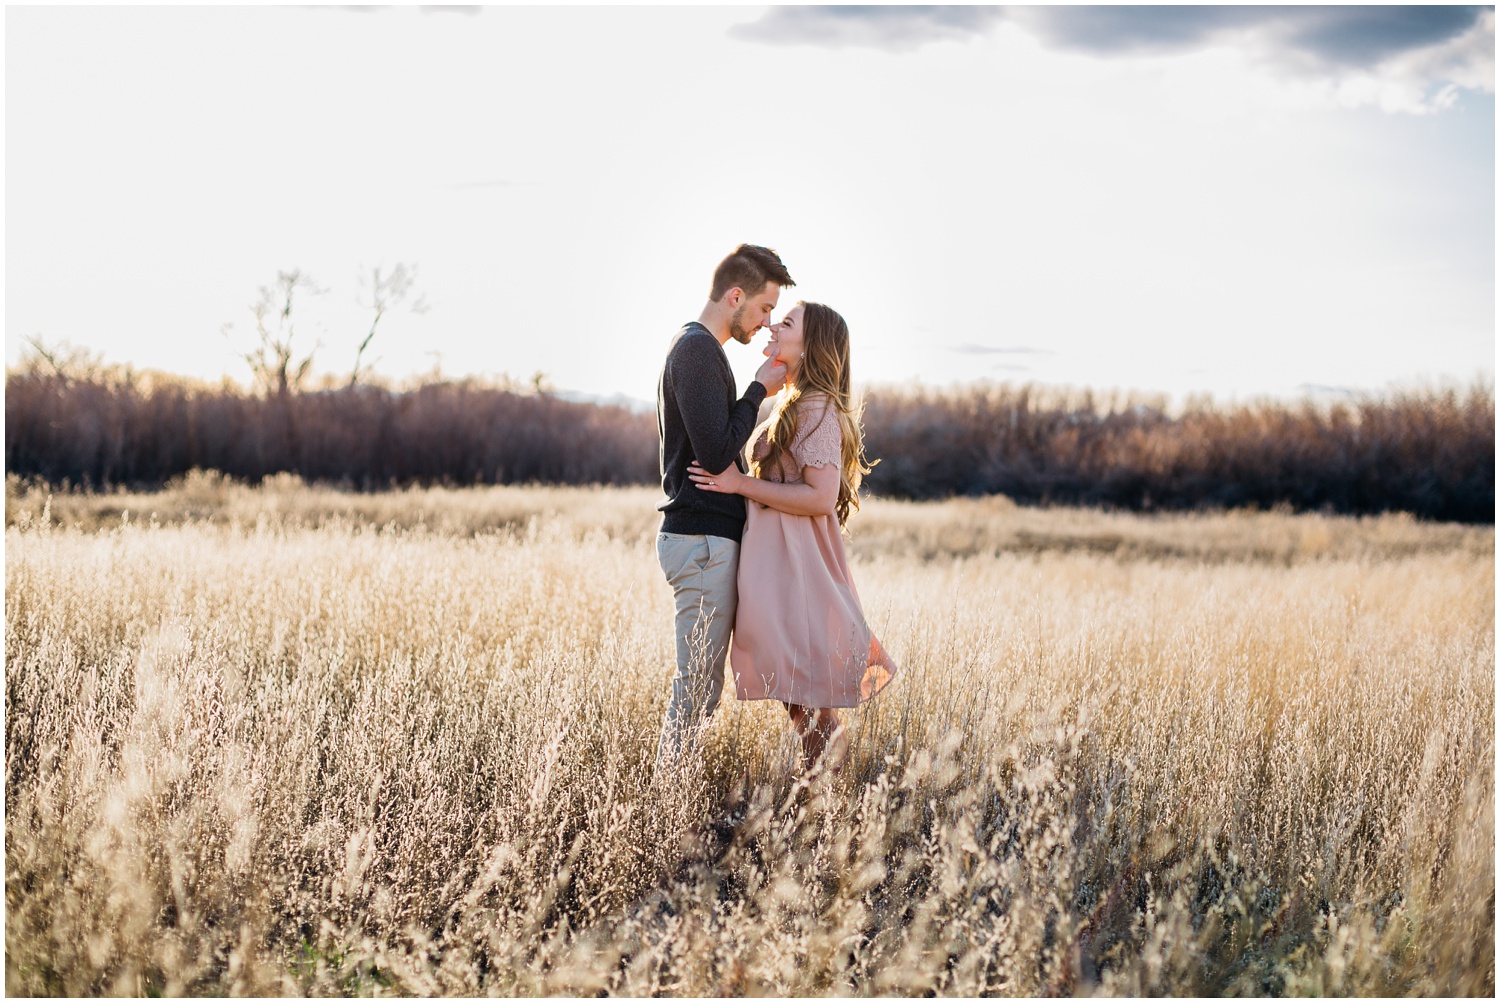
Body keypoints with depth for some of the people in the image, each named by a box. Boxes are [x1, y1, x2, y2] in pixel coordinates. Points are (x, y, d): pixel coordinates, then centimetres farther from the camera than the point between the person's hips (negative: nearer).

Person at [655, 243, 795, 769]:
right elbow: (717, 453, -19)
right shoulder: (697, 351, -13)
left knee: (702, 686, 11)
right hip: (703, 540, -10)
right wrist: (759, 391, -10)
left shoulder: (699, 348, 20)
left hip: (705, 536, 10)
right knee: (698, 688, -8)